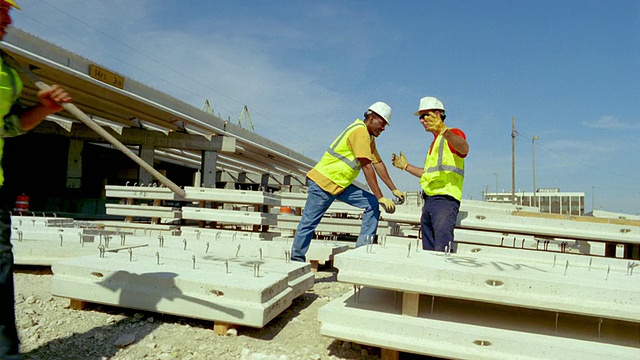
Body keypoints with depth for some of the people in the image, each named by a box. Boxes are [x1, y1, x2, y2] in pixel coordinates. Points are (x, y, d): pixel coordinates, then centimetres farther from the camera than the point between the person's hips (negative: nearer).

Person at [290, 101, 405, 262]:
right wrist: (381, 198, -21)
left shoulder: (369, 137, 13)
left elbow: (378, 163, 13)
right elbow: (367, 167, -23)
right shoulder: (360, 131, -19)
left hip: (341, 184, 10)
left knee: (372, 204, 0)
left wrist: (394, 190, 9)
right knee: (309, 223, -2)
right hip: (323, 181, -10)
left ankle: (363, 247, 1)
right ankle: (296, 260, 11)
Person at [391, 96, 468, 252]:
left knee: (442, 248, -23)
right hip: (429, 201, 9)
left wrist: (444, 130, -42)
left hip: (445, 200, -9)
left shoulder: (453, 134, 0)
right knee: (428, 251, 7)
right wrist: (406, 166, 35)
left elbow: (464, 148, -25)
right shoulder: (434, 142, 29)